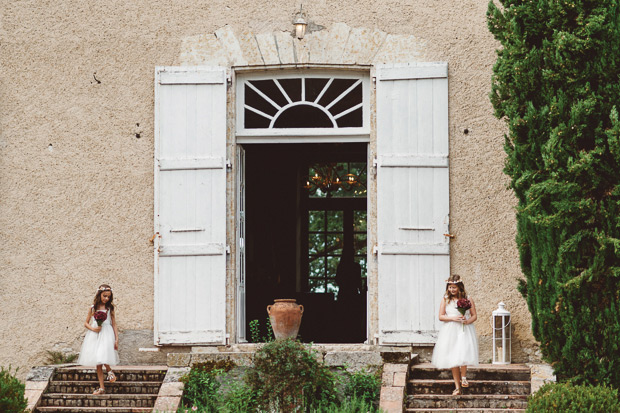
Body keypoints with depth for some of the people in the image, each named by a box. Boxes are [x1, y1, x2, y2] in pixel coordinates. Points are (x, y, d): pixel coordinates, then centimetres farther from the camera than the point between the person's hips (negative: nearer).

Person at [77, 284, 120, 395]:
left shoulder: (110, 308, 4)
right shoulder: (93, 308, 6)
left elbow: (114, 325, 5)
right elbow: (86, 323, 11)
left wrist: (116, 339, 0)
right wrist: (92, 328, -9)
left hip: (107, 335, -2)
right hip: (94, 336, 2)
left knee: (103, 357, -25)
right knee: (98, 364, 3)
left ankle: (109, 370, 8)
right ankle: (101, 387, 7)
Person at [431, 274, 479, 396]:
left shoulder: (468, 299, 4)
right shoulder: (445, 299, 6)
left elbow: (474, 315, 6)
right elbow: (441, 316, 3)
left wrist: (468, 321, -14)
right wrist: (453, 318, -12)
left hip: (465, 331, -2)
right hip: (450, 331, 2)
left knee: (463, 354, -23)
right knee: (453, 359, 3)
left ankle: (463, 377, 0)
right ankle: (457, 387, 11)